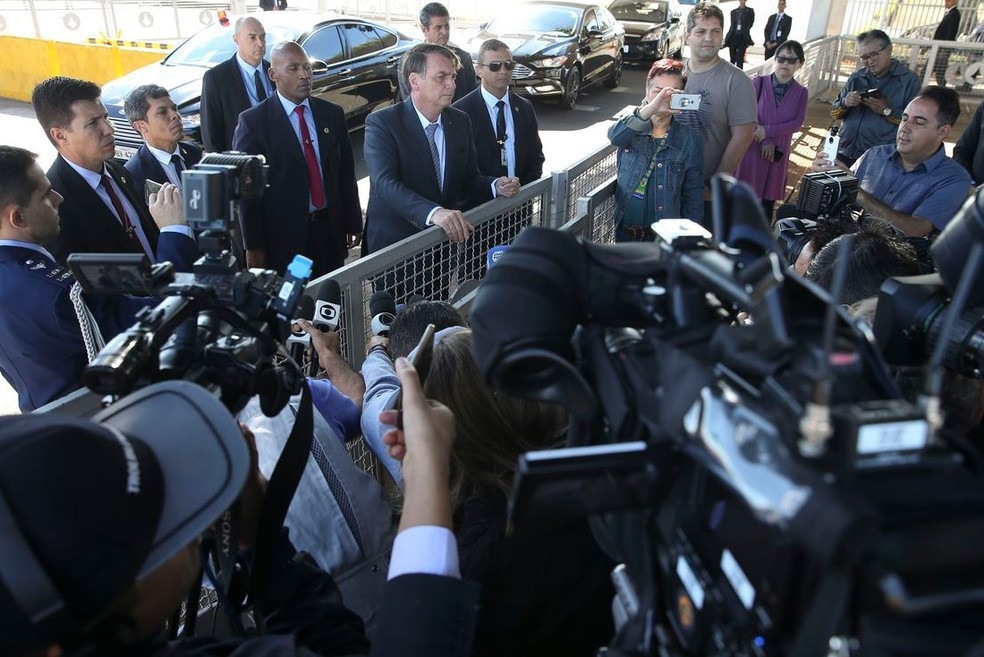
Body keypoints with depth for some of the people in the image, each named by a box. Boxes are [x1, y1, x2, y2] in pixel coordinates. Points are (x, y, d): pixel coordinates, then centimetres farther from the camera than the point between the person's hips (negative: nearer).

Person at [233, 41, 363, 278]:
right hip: (283, 235, -3)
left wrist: (353, 224, 9)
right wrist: (253, 246, -9)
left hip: (330, 230, 4)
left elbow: (346, 173, 10)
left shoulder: (333, 114, 7)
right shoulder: (253, 121, -6)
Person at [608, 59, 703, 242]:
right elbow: (615, 136, -23)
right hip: (623, 231, 1)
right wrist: (649, 109, -37)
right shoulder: (633, 128, 2)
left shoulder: (689, 141, 0)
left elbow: (693, 196, 1)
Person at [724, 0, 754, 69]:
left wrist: (745, 32, -12)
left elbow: (750, 23, 0)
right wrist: (728, 37, 1)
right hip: (733, 37, 2)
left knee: (739, 59, -8)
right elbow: (732, 25, 10)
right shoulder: (733, 11, 13)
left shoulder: (750, 11, 7)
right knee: (732, 59, 4)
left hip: (742, 38, -2)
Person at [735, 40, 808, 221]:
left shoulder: (801, 92, 1)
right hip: (753, 148, -1)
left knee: (769, 196, 8)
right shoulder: (759, 82, -4)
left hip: (779, 152, 2)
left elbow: (797, 123, -6)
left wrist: (768, 131, -19)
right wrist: (766, 141, -15)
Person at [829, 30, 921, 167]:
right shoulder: (856, 77, 11)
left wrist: (887, 111, -19)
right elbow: (834, 112, 14)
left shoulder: (908, 80, -3)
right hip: (844, 153, 5)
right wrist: (845, 103, -6)